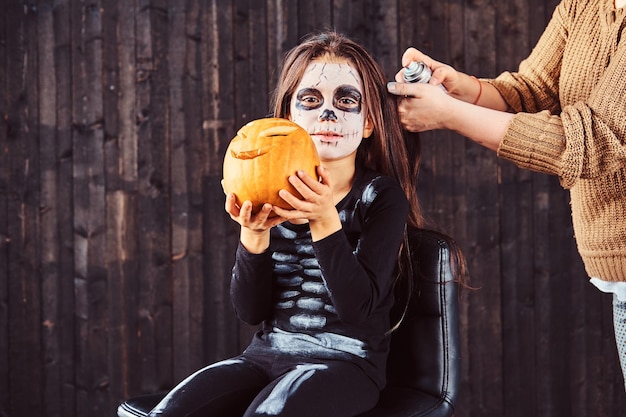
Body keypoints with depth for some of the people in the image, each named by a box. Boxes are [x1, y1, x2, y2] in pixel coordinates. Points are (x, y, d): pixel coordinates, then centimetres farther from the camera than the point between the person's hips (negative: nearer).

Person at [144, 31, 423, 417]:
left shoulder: (381, 196, -2)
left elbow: (359, 308, -14)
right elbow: (251, 310, 2)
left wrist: (325, 220, -24)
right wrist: (253, 232, -15)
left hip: (345, 362, -3)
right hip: (266, 355, 4)